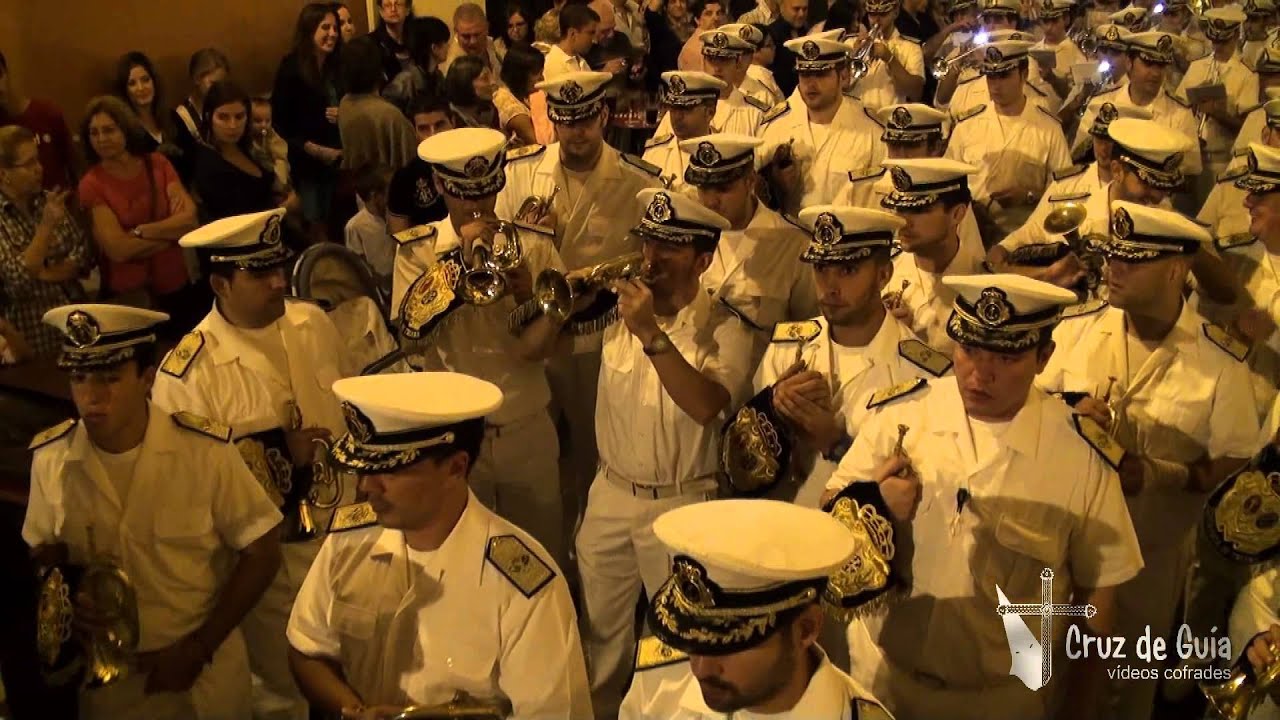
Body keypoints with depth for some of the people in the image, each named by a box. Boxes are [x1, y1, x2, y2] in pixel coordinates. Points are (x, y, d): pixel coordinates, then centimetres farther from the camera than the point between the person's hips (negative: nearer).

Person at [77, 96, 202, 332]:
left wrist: (139, 232, -15)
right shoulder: (92, 184, -10)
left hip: (176, 286, 3)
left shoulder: (157, 164, -1)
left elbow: (190, 219, -11)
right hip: (126, 295, -3)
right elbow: (118, 249, -18)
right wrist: (171, 230, -11)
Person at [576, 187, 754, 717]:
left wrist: (651, 334, -32)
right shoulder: (621, 306, 1)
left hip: (682, 503, -4)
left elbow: (708, 405, -28)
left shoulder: (723, 328, -11)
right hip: (609, 494, 4)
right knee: (599, 632, 17)